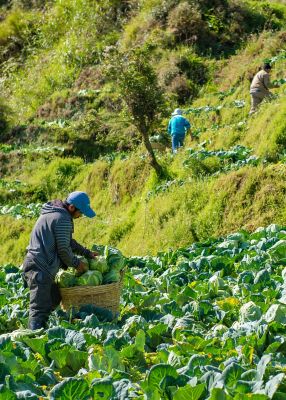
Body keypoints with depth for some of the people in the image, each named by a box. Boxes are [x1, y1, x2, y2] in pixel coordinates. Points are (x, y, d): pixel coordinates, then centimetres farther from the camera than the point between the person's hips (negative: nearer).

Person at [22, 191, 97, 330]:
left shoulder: (54, 213, 19)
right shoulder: (63, 219, -14)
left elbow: (68, 241, 29)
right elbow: (64, 249, -14)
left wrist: (87, 253, 26)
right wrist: (77, 264, 2)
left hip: (34, 265, 10)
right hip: (41, 269, -10)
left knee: (54, 298, 21)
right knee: (40, 307, -13)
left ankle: (37, 331, 23)